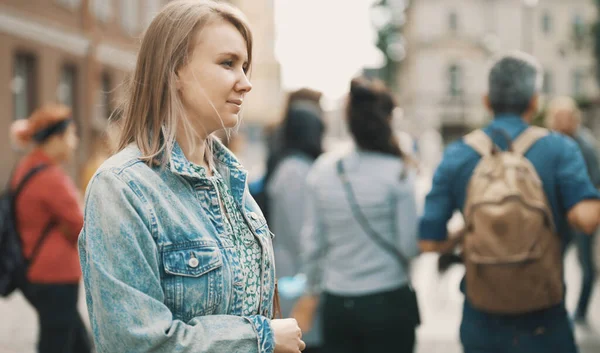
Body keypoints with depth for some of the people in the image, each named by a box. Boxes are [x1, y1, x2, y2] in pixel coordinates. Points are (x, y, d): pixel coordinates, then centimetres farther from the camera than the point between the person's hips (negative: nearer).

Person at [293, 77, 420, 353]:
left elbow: (312, 241, 5)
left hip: (337, 303, 3)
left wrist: (311, 292, 18)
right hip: (387, 302, -3)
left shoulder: (323, 170, -1)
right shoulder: (398, 173, -12)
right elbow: (410, 245, -11)